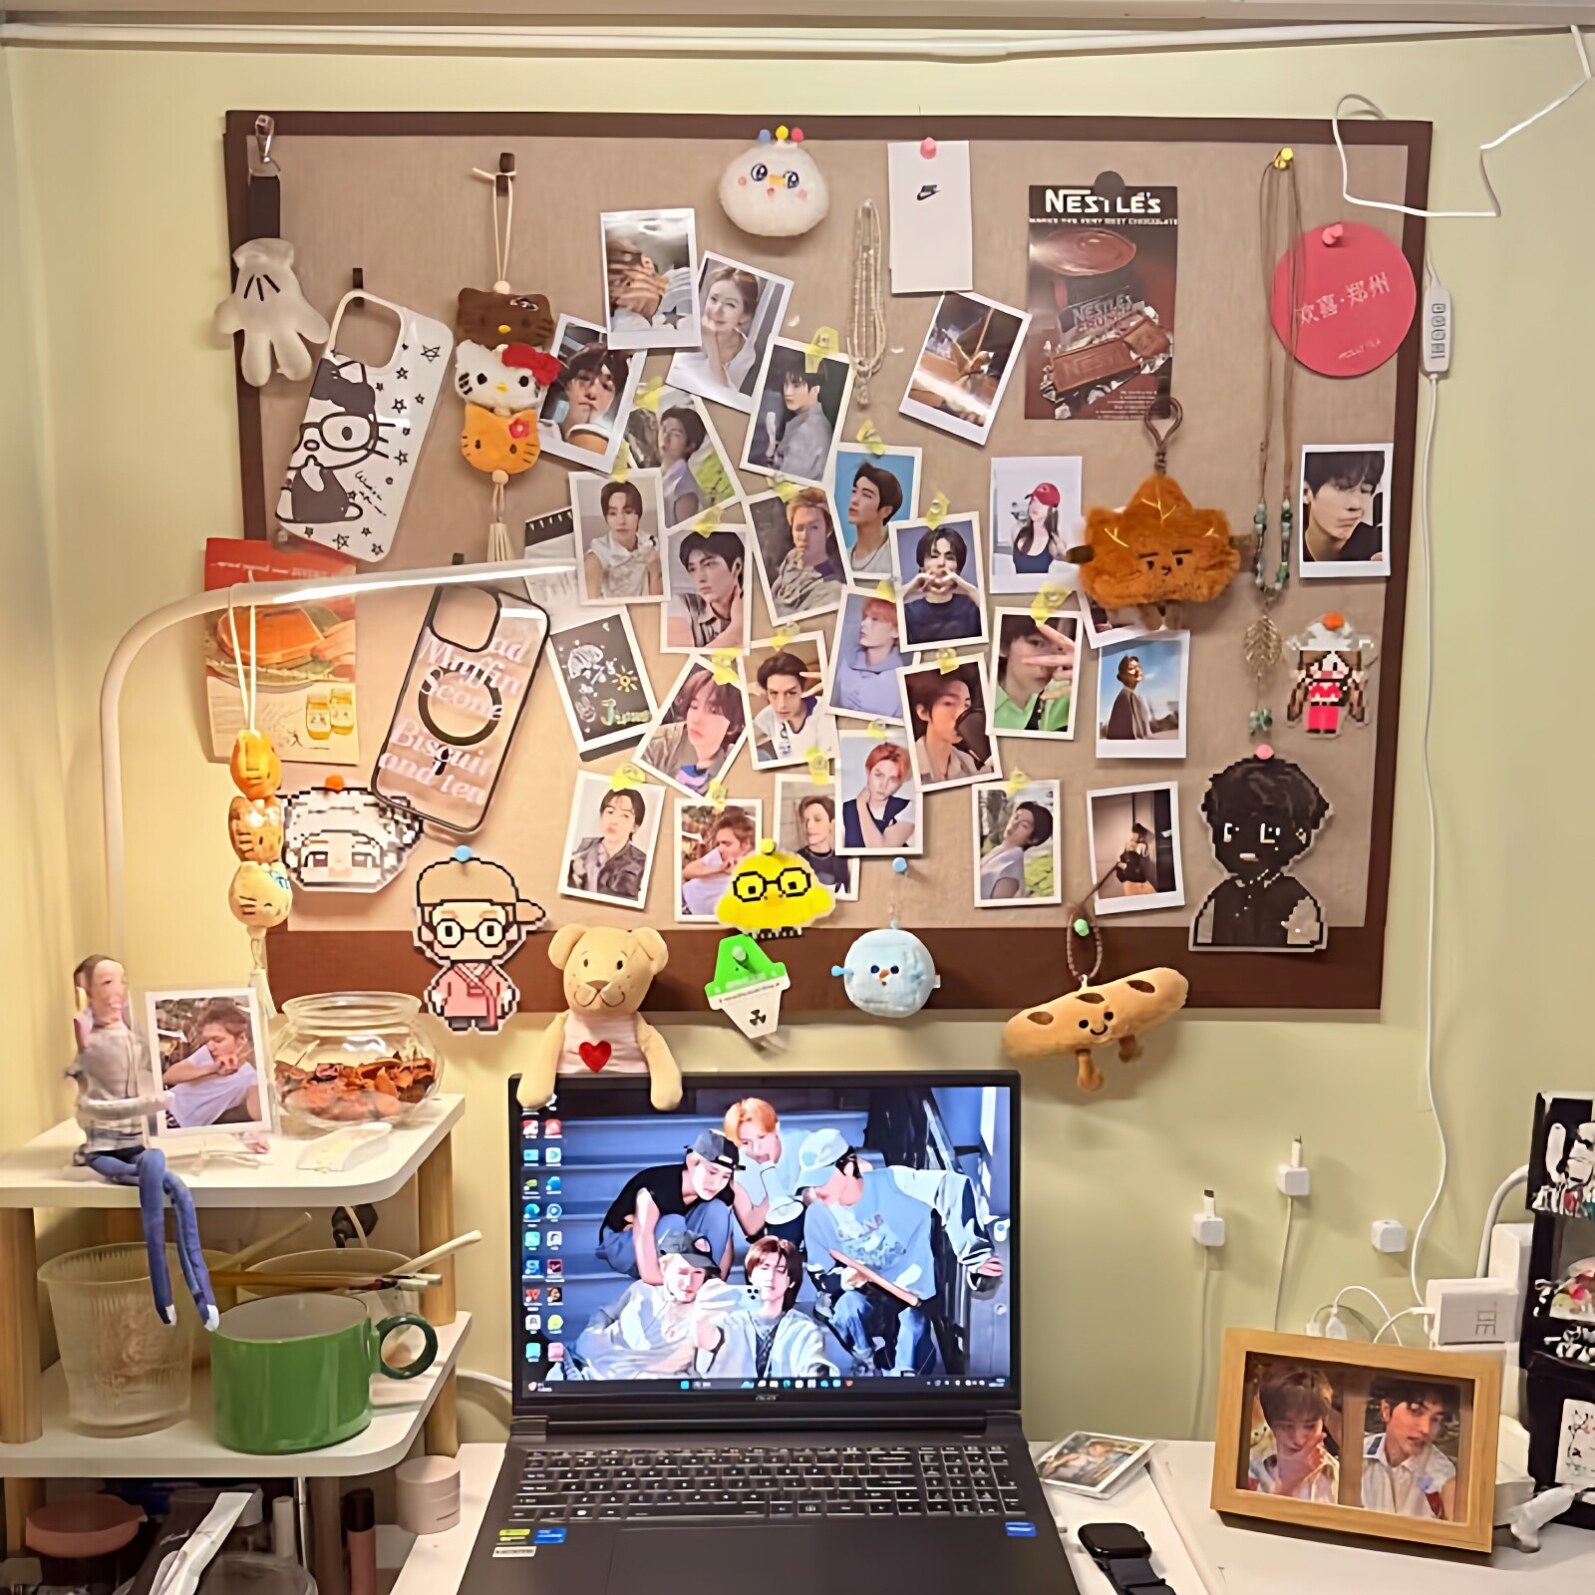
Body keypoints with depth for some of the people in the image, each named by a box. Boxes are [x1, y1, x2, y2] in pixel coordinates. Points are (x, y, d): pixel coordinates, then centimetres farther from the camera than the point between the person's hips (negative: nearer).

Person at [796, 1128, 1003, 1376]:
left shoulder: (893, 1181, -20)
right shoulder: (816, 1215, -6)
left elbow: (954, 1189, -24)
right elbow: (822, 1277, 2)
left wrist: (975, 1252, -27)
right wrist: (843, 1280, -22)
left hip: (914, 1297, -3)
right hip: (868, 1302, 3)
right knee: (847, 1305, -28)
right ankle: (871, 1368, -4)